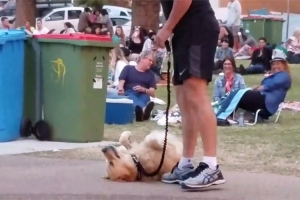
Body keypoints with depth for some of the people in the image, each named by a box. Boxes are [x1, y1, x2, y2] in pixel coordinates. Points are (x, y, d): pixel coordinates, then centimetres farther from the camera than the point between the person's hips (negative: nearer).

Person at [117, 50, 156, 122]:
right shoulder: (128, 68, 15)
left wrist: (143, 89, -12)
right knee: (131, 97, -38)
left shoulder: (150, 74, 21)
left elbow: (152, 93, 10)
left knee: (145, 98, -34)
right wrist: (120, 89, -23)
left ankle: (142, 111, -72)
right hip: (129, 94, -3)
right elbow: (121, 83, 2)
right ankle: (143, 109, -76)